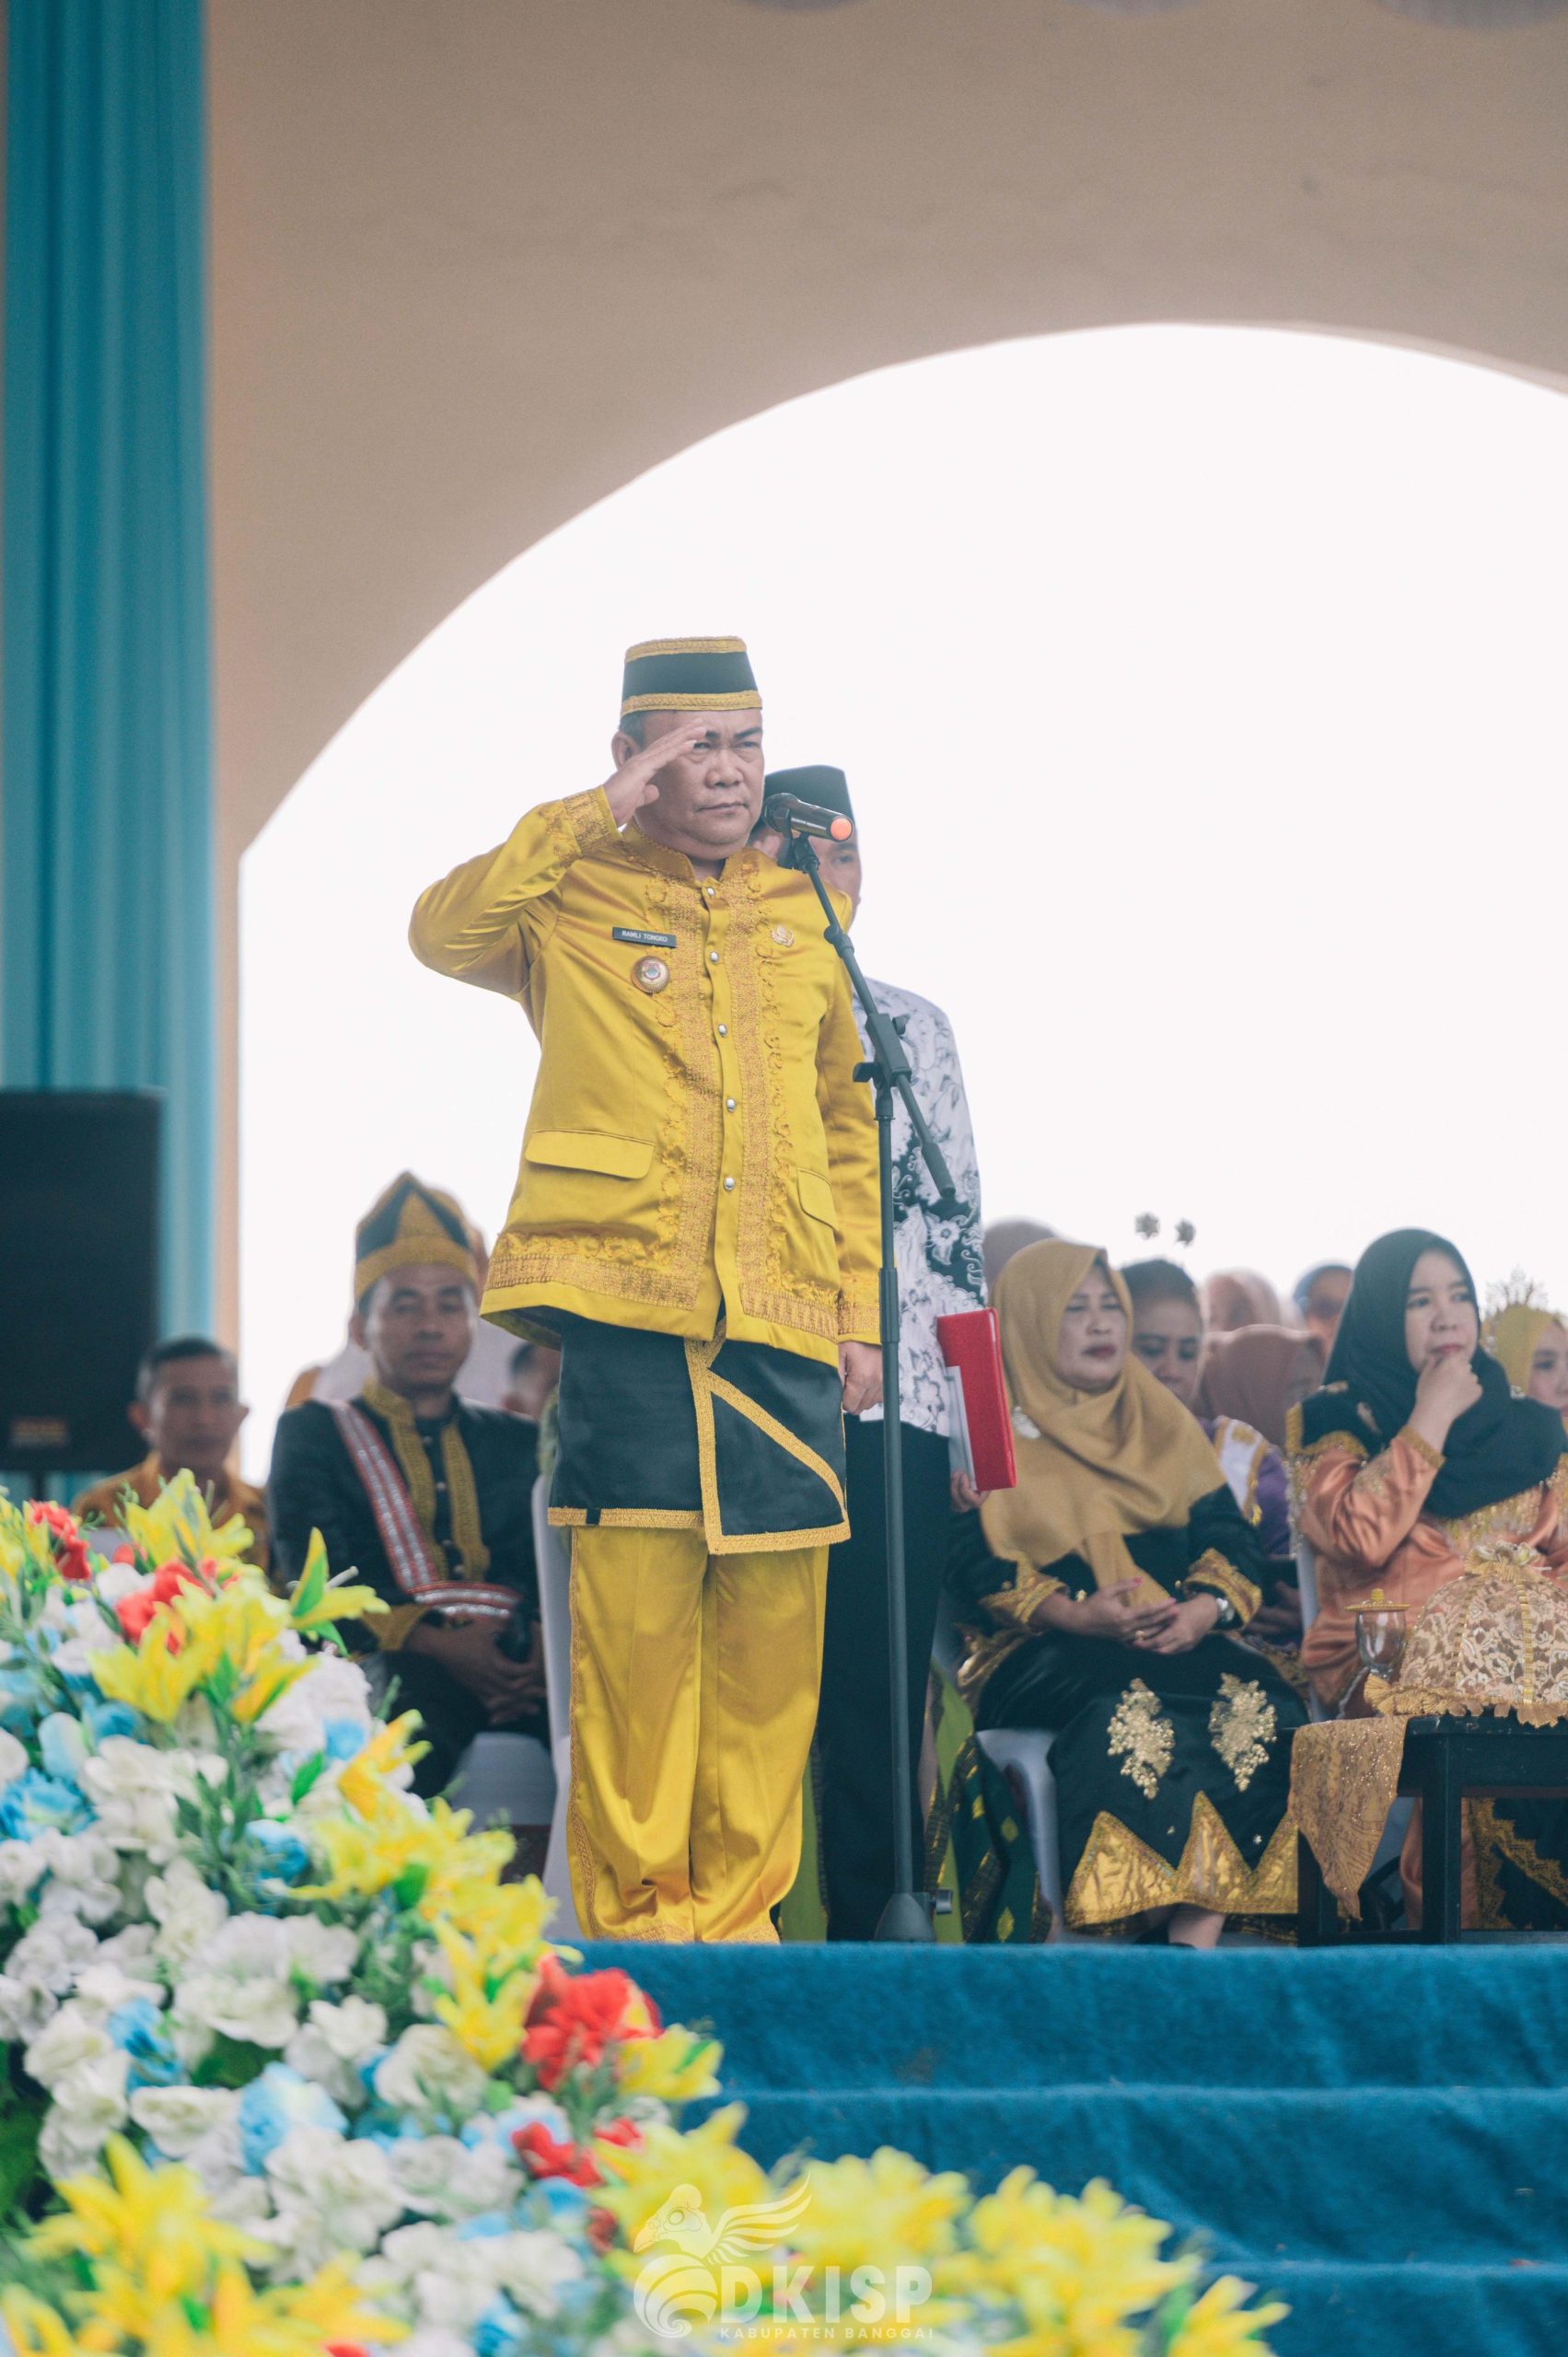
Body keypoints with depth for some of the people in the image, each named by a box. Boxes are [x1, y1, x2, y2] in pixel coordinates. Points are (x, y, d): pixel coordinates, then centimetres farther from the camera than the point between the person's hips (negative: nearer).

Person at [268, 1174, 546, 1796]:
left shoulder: (515, 1444, 29)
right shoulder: (313, 1433, 20)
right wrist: (436, 1641, -16)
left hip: (516, 1665, 3)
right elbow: (319, 1580, 3)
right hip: (386, 1661, -3)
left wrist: (540, 1648, -13)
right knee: (405, 1691, -41)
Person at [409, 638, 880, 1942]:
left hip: (784, 1326, 4)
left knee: (773, 1631, 1)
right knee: (634, 1617, -6)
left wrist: (863, 1318, 14)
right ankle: (637, 1911, 1)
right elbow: (442, 930, -16)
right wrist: (594, 814, -14)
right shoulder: (576, 896, 6)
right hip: (626, 1307, -4)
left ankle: (736, 1907, 10)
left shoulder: (801, 913, 18)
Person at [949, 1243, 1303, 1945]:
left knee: (1256, 1700, -30)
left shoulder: (1165, 1423, 23)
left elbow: (1232, 1539, 13)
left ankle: (1197, 1935, -38)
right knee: (1126, 1705, -38)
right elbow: (978, 1562, -2)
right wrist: (1075, 1614, -19)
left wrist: (1206, 1608, -10)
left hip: (1182, 1642, 4)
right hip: (1044, 1655, -3)